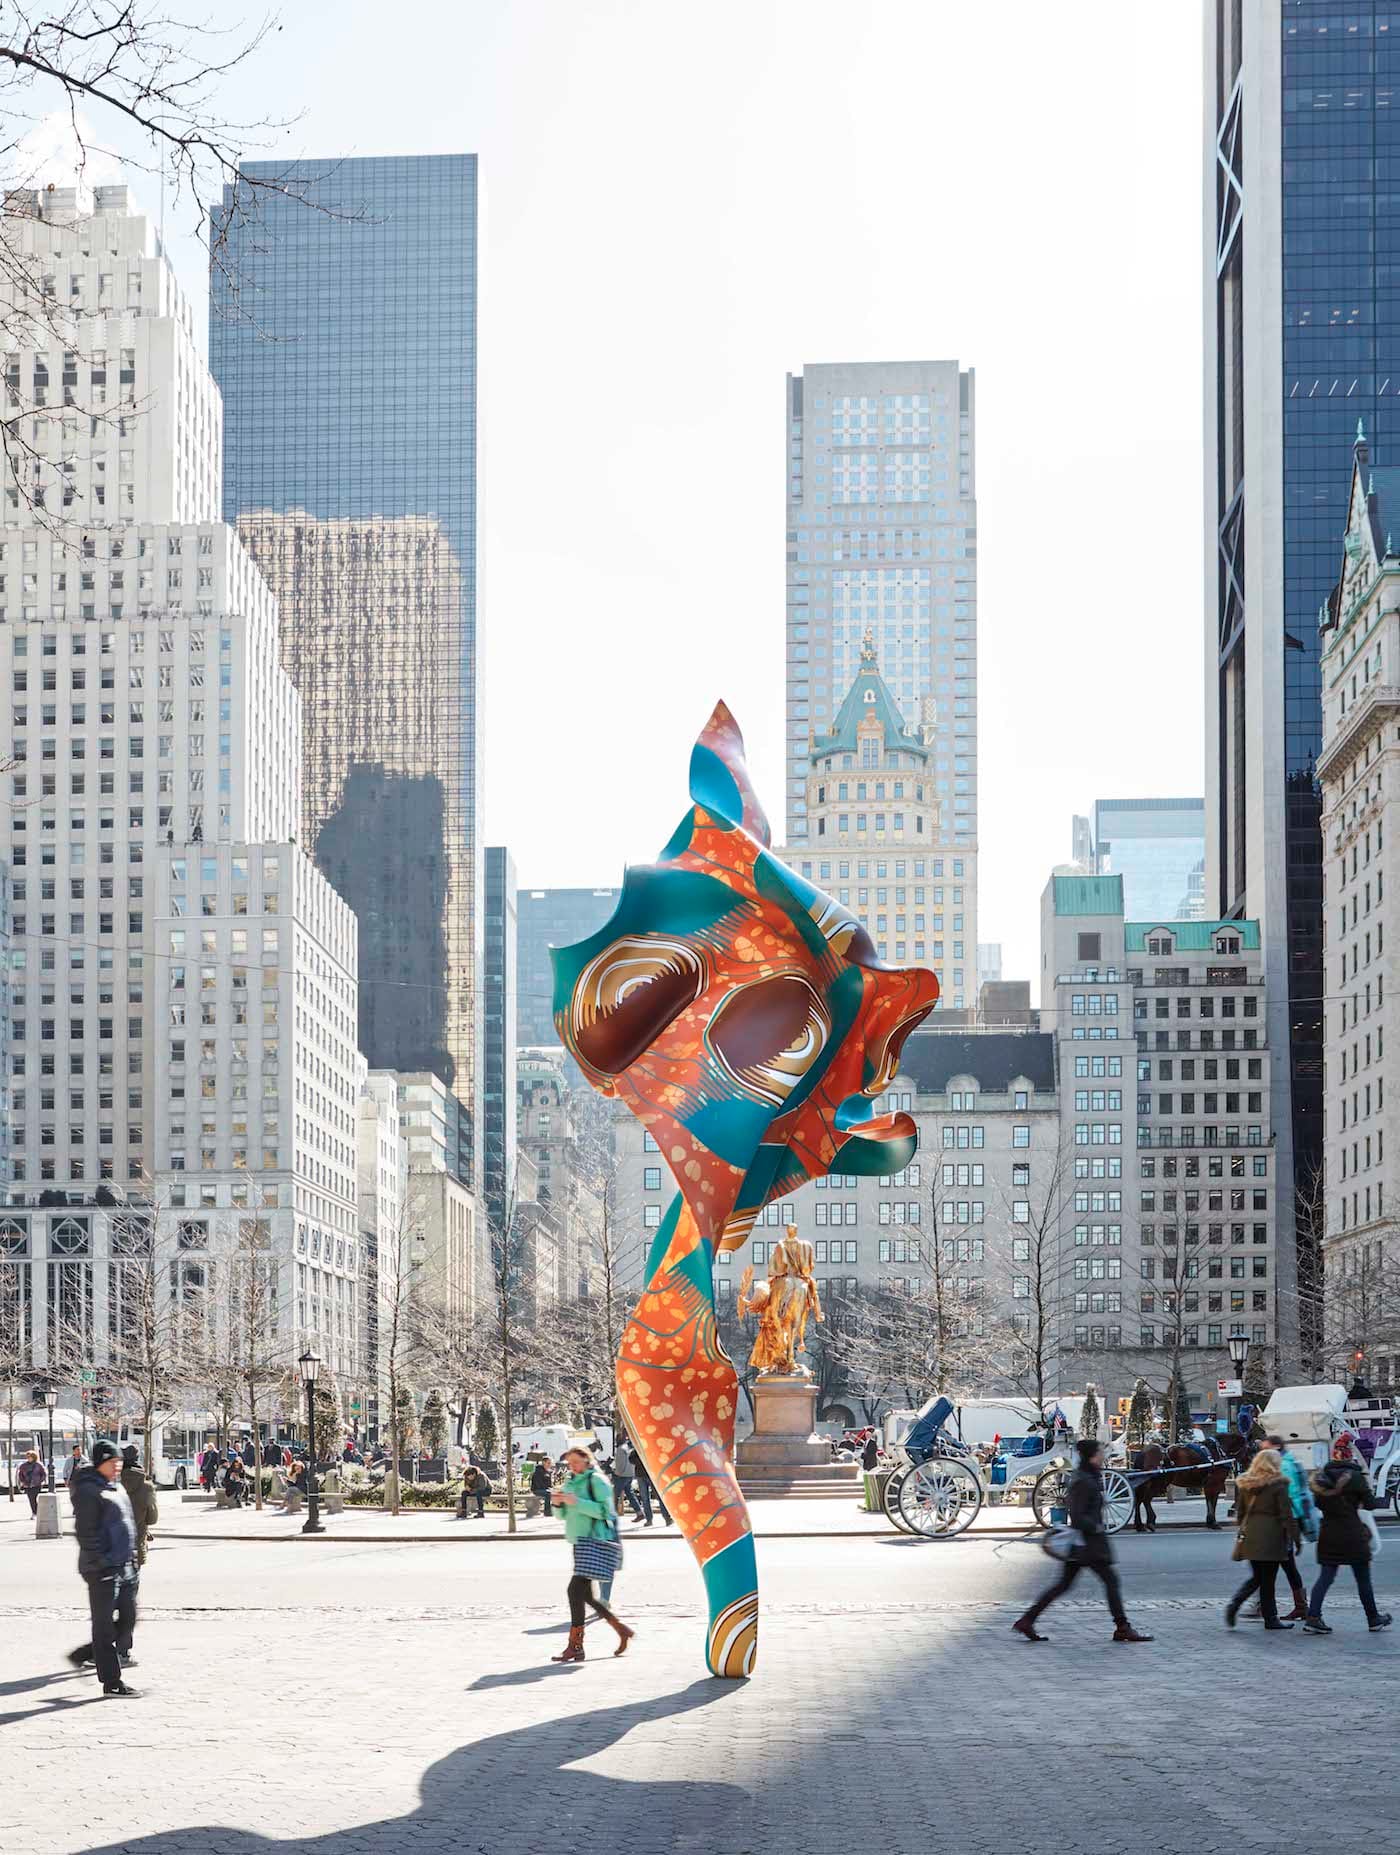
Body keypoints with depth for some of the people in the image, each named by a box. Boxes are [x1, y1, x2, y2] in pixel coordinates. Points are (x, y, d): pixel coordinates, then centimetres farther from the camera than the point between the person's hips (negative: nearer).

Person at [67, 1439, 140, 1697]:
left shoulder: (117, 1488, 17)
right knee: (105, 1626, -2)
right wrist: (100, 1564, -20)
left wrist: (132, 1558, 20)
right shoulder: (88, 1491, -12)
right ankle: (111, 1683, 3)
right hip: (102, 1570, -9)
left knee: (127, 1620, 10)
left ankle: (83, 1655, 25)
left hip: (124, 1567, 9)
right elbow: (87, 1533, -16)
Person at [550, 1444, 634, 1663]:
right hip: (581, 1542, 10)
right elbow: (563, 1514, 22)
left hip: (595, 1541, -10)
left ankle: (575, 1646, -18)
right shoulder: (572, 1482, 17)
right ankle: (621, 1630, 24)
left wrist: (576, 1502, -22)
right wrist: (559, 1502, 1)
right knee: (585, 1595, 12)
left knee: (576, 1589, -17)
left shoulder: (595, 1481, -7)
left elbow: (604, 1510, -18)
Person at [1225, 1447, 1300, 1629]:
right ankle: (1271, 1619, 8)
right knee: (1268, 1579, 2)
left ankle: (1234, 1604, -4)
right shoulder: (1278, 1485, -9)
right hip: (1271, 1537, -5)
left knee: (1256, 1576, 15)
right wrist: (1295, 1539, -5)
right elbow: (1286, 1515, -10)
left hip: (1249, 1536, 5)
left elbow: (1240, 1511, 13)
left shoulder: (1245, 1484, 8)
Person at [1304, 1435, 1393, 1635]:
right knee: (1363, 1579, 9)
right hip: (1353, 1535, -4)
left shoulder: (1321, 1476, 2)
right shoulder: (1355, 1477, -12)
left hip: (1328, 1534, 4)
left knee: (1325, 1577, 6)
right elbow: (1370, 1503, -7)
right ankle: (1374, 1619, 22)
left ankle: (1312, 1619, -6)